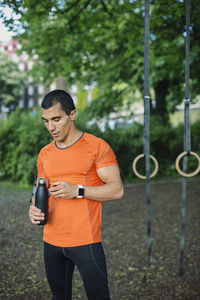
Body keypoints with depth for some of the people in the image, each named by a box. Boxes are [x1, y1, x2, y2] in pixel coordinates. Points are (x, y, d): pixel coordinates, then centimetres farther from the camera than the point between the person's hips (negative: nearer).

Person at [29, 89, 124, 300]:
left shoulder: (97, 147, -6)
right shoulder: (45, 154, 11)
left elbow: (116, 189, -10)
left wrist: (77, 191, -21)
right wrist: (34, 207, -4)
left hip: (85, 242, -5)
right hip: (51, 242, 5)